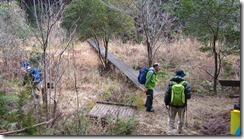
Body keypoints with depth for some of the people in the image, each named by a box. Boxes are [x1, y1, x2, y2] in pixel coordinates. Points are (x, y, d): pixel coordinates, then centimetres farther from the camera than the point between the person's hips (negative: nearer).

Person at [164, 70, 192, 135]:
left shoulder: (171, 83, -8)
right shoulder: (185, 84, -12)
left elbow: (167, 95, -6)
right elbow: (189, 96, -13)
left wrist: (166, 103, 7)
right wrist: (184, 97, 9)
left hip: (172, 105, 0)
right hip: (182, 106, 0)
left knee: (171, 120, 12)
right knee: (181, 119, 23)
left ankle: (169, 133, 7)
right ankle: (180, 131, 40)